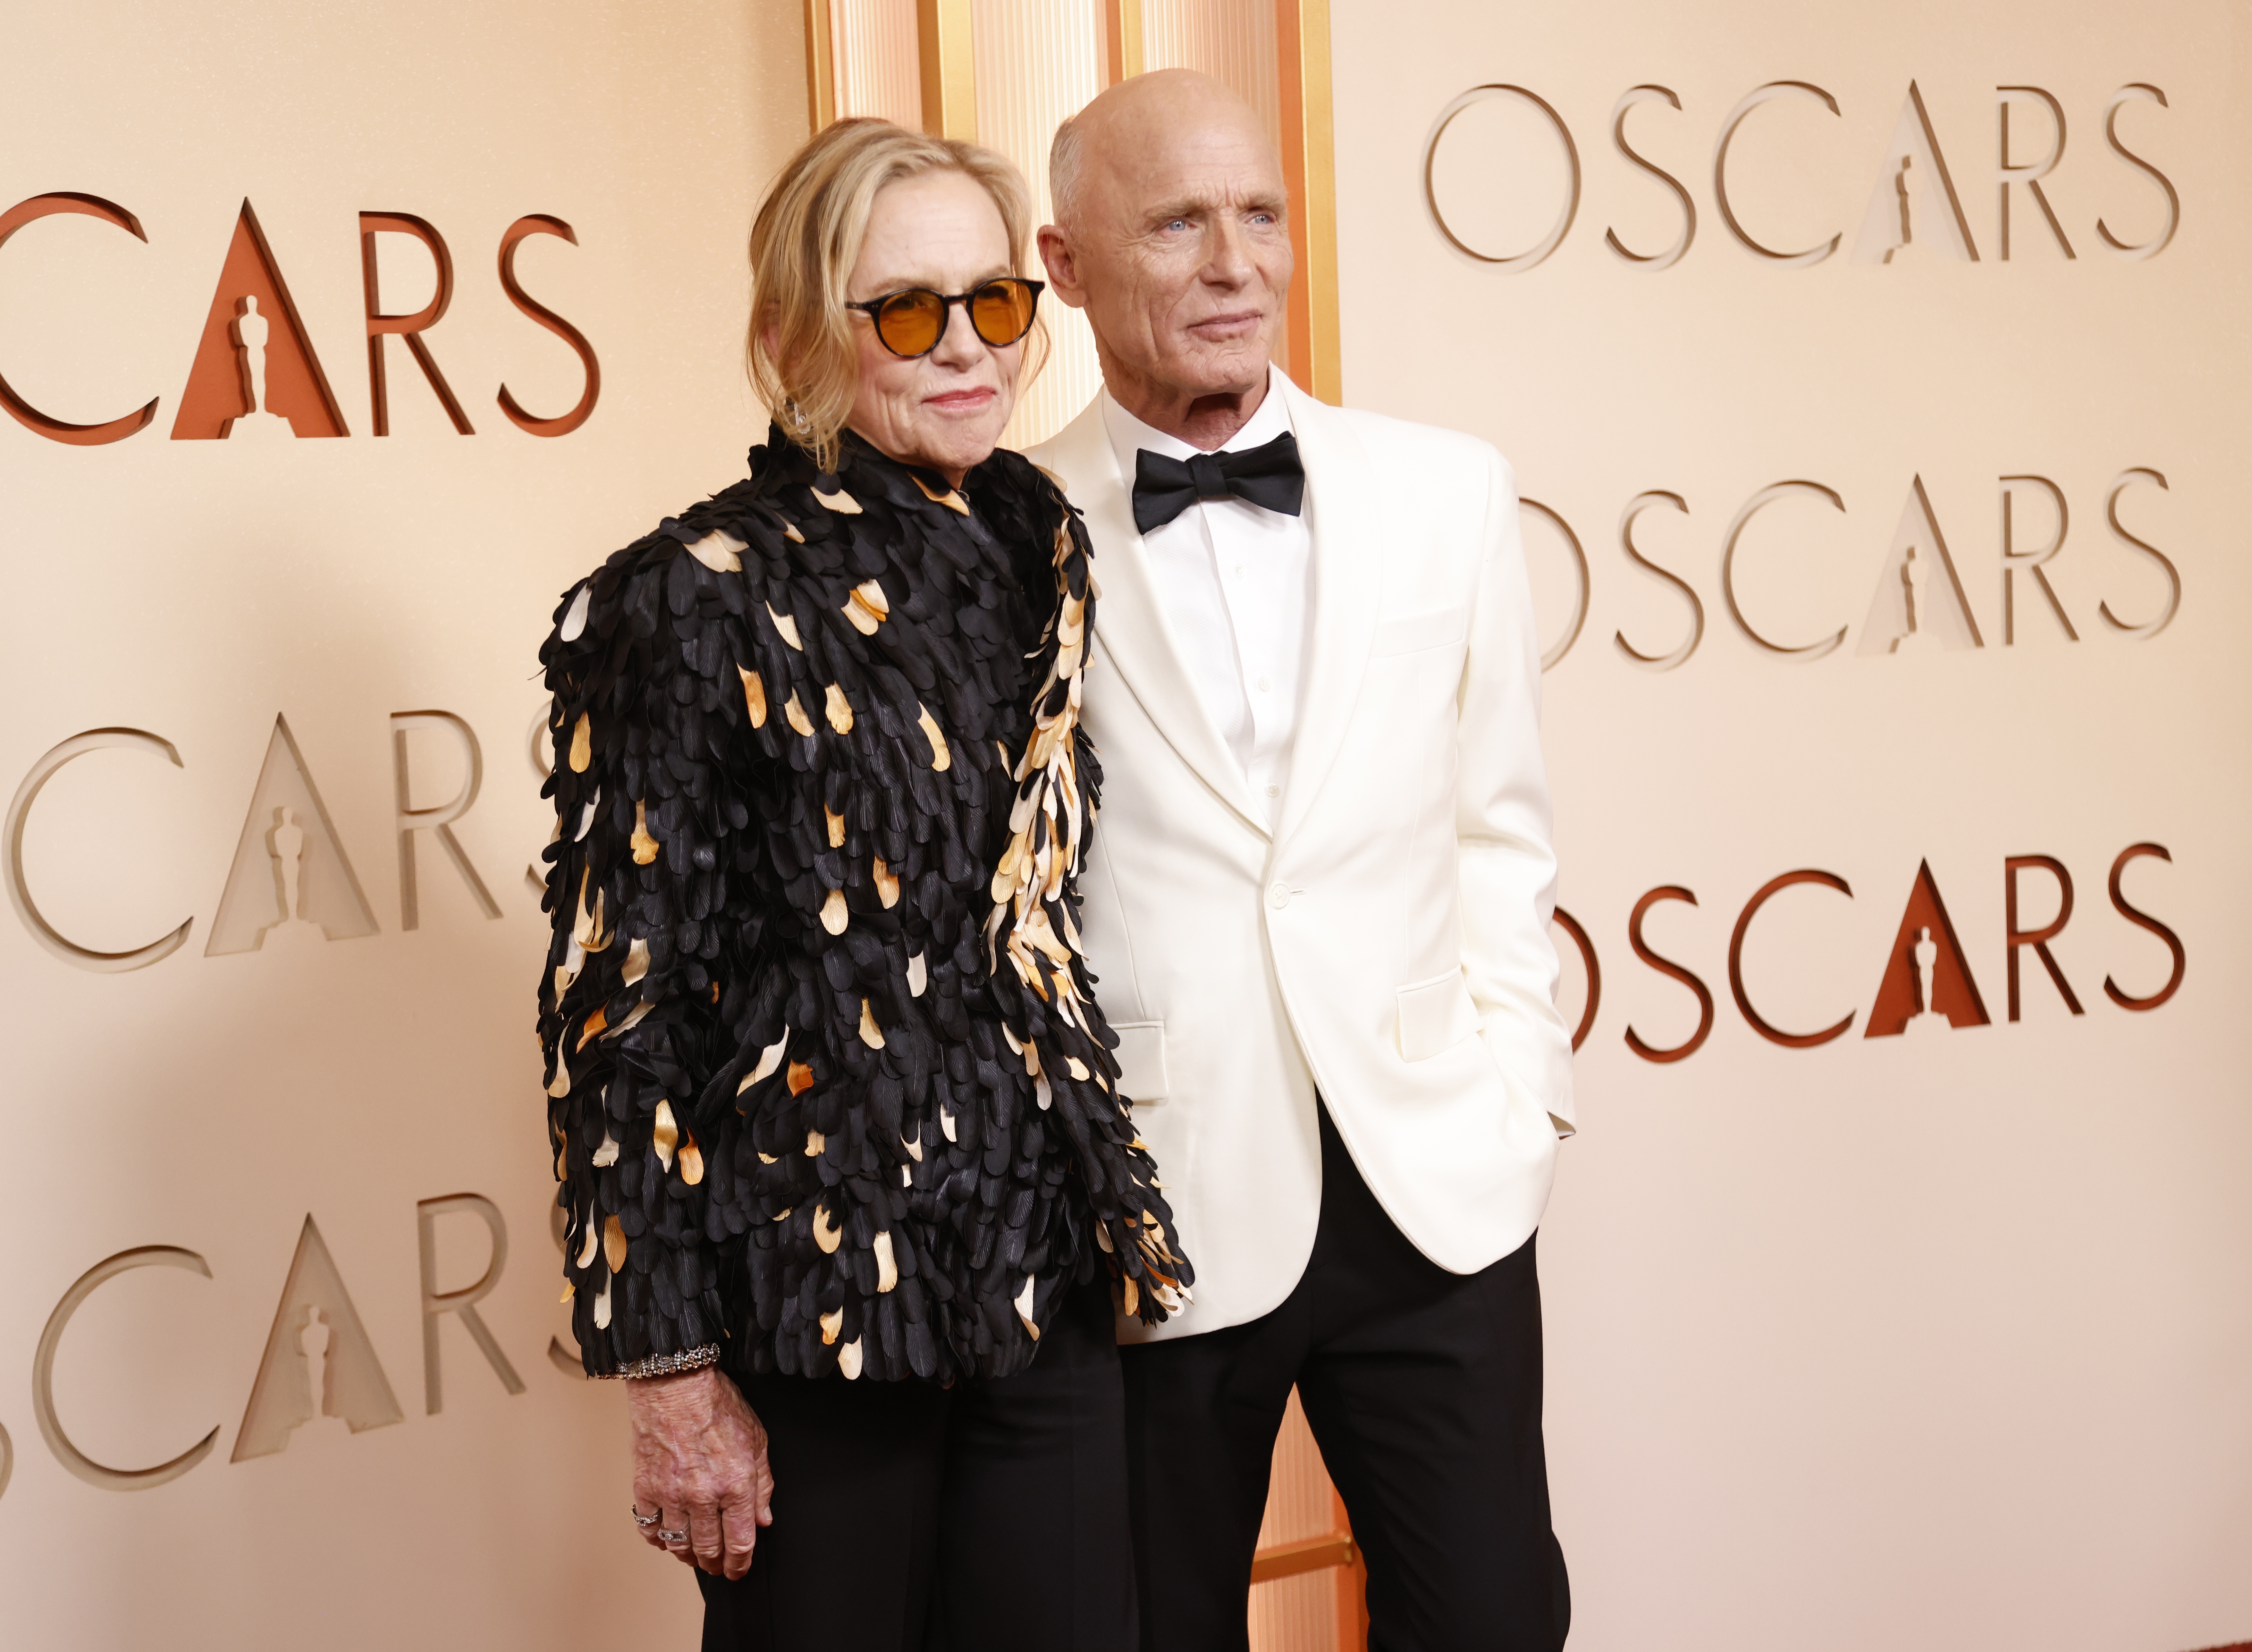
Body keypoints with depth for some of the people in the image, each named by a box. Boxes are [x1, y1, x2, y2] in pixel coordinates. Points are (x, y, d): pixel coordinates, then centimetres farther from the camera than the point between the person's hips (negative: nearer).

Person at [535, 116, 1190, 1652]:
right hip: (811, 1303, -5)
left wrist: (1106, 1208, 12)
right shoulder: (702, 600, -11)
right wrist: (669, 1366, -12)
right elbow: (624, 1002, -11)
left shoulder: (1042, 560, 7)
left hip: (1049, 1282, 6)